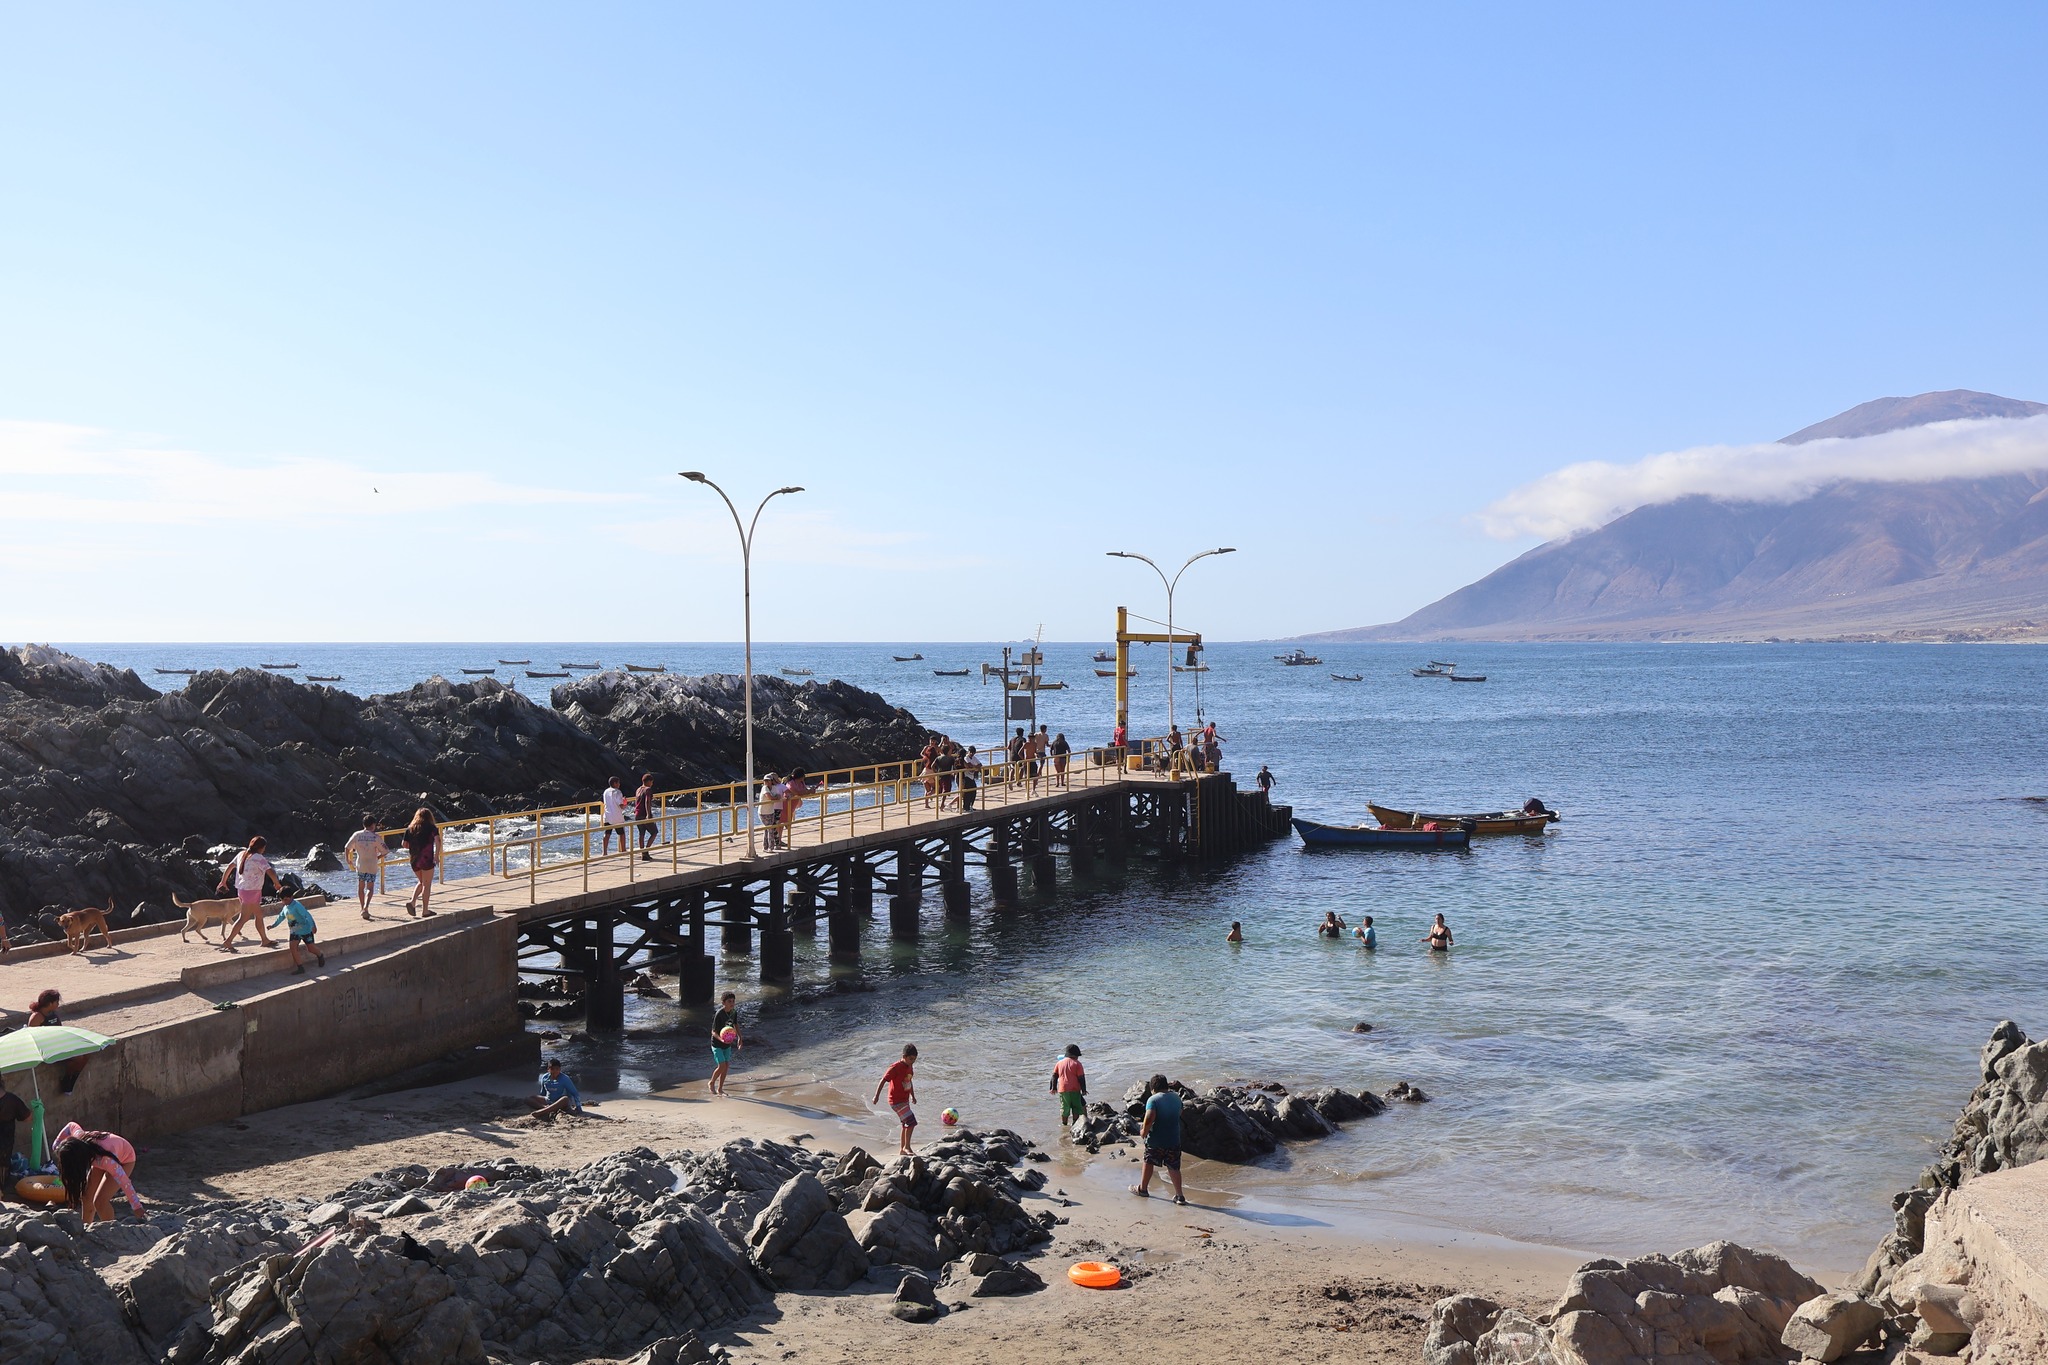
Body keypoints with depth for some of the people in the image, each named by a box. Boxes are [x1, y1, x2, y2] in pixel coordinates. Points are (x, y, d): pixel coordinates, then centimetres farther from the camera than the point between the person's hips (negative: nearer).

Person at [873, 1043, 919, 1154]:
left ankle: (902, 1149, 28)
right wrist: (877, 1096, -23)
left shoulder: (910, 1066, 5)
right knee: (911, 1122, -16)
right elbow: (883, 1080, -20)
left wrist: (913, 1096, 29)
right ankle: (907, 1147, -5)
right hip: (896, 1101, -9)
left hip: (905, 1100, 9)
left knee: (906, 1125, 16)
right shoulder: (896, 1067, -21)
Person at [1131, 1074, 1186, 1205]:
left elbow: (1150, 1117, -29)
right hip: (1174, 1139, 4)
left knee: (1148, 1162, 17)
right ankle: (1180, 1195, 4)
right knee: (1174, 1167, 9)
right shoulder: (1176, 1098, 3)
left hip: (1155, 1140, -4)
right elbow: (1179, 1113, 20)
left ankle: (1143, 1188, 32)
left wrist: (1144, 1132, -14)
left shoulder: (1153, 1099, -17)